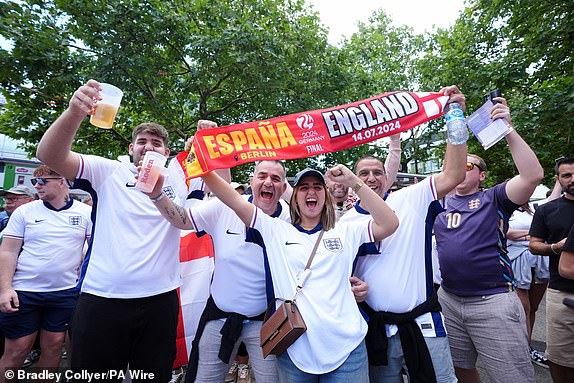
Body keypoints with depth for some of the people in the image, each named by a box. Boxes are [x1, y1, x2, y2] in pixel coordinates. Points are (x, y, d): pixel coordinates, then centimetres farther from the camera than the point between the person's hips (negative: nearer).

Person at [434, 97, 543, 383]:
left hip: (493, 300, -4)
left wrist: (508, 129, -22)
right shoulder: (440, 203, 8)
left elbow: (533, 175, -19)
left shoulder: (494, 199, -3)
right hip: (448, 299, 4)